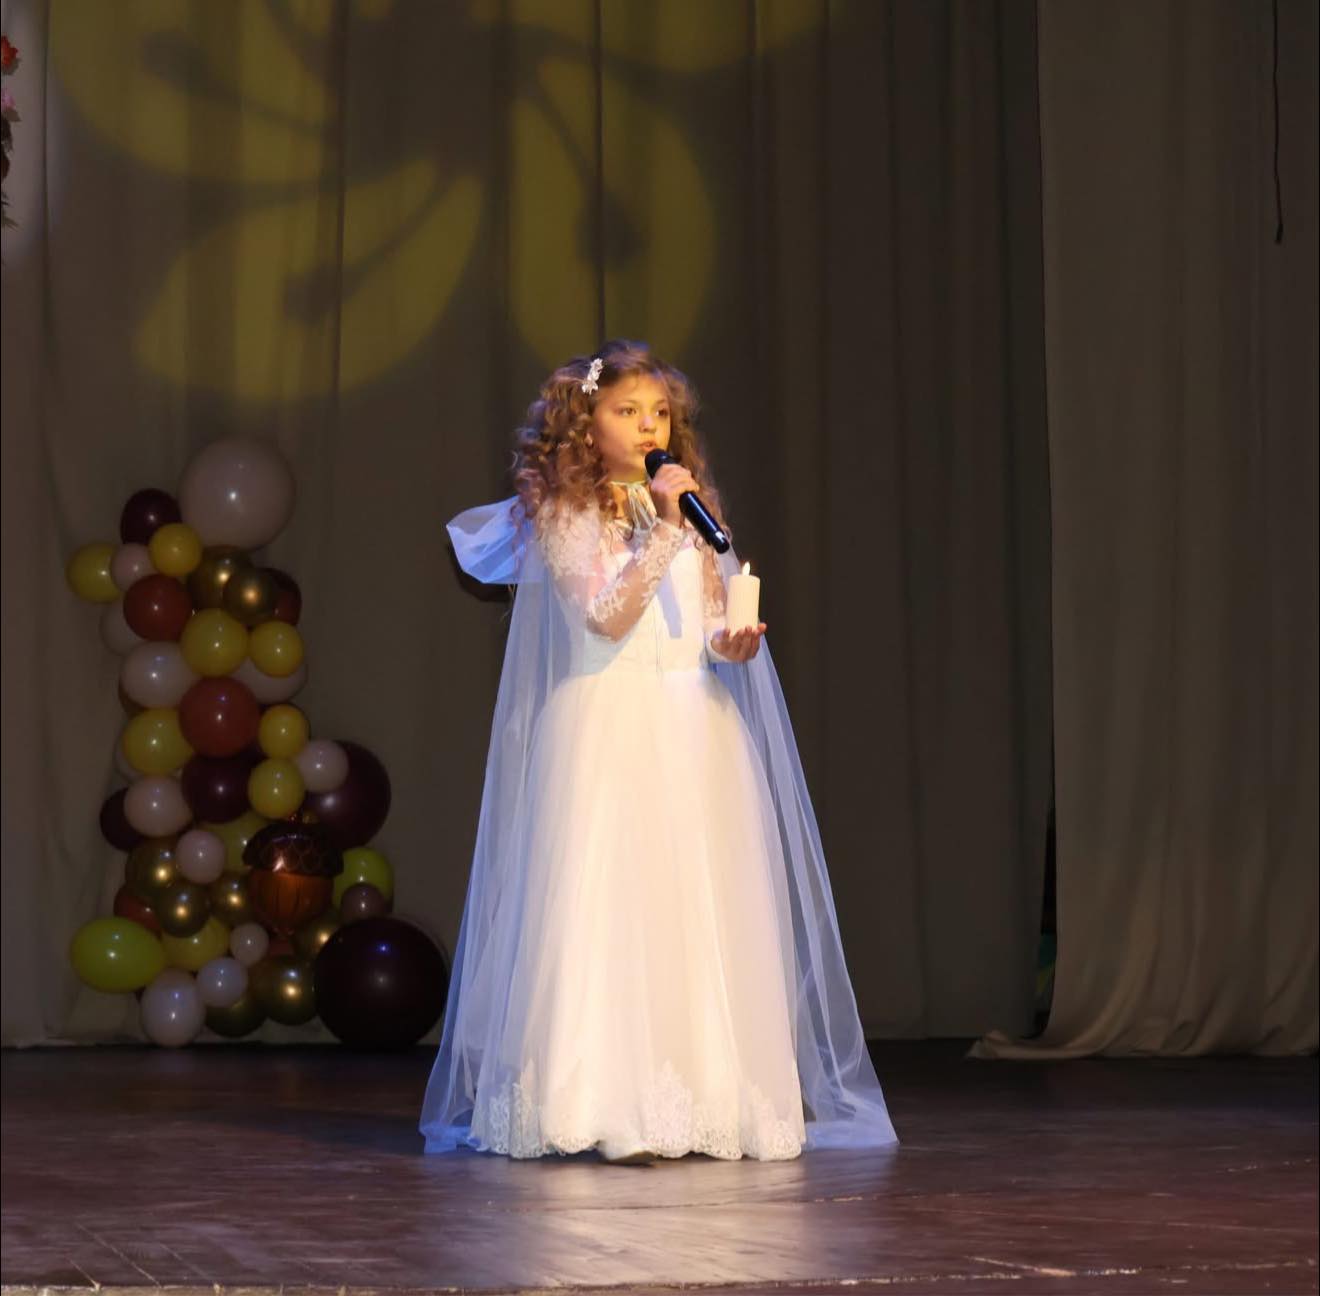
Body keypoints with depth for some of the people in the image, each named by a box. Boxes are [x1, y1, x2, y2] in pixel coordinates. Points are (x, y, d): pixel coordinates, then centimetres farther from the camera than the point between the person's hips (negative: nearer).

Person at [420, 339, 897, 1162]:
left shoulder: (686, 507, 14)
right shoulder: (564, 515, -3)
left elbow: (710, 621, 15)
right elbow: (606, 616, -14)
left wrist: (730, 642, -7)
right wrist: (664, 533, -18)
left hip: (691, 728, 5)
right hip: (607, 729, -5)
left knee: (700, 903, 2)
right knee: (607, 901, -9)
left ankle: (701, 1100, 7)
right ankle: (611, 1105, -7)